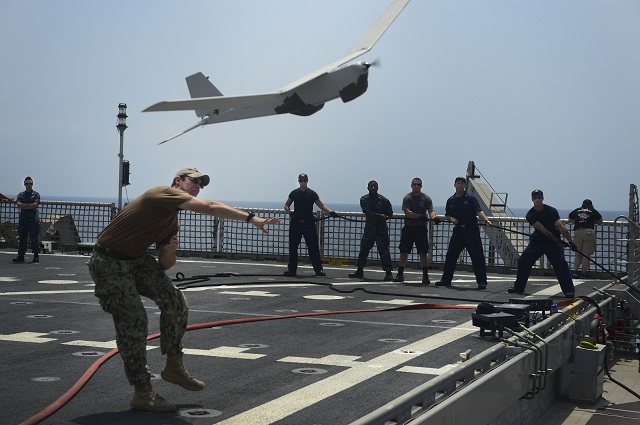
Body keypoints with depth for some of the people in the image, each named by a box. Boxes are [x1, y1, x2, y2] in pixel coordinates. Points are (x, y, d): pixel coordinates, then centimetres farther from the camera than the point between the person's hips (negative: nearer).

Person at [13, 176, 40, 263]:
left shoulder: (36, 194, 5)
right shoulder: (21, 195, 13)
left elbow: (36, 205, -10)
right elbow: (18, 204, -3)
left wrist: (24, 206, -7)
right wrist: (30, 204, -10)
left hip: (33, 219, -3)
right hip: (23, 219, 3)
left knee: (35, 238, -5)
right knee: (22, 238, 4)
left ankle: (36, 256, -2)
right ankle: (21, 256, 7)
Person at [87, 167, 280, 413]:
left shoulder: (173, 222, 12)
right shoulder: (163, 193, -17)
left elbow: (164, 265, 14)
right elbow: (209, 208, -28)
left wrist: (170, 252, -9)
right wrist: (251, 217, -31)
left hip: (137, 260, 9)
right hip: (109, 262, -9)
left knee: (175, 302, -3)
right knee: (133, 321, -12)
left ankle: (173, 367, 12)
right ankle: (142, 393, -2)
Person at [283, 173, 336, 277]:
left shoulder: (312, 194, 2)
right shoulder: (294, 193, 7)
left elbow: (321, 205, 0)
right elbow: (286, 205, 15)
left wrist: (330, 212, -17)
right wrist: (290, 212, -5)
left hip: (309, 223, -2)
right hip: (296, 223, 2)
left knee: (313, 247, -2)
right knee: (293, 247, 2)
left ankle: (318, 269, 3)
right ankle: (292, 269, 11)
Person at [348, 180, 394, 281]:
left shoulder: (384, 200, -2)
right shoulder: (364, 199, 2)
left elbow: (390, 214, 2)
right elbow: (367, 212, -12)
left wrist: (382, 219, -16)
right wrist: (380, 216, -20)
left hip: (381, 228, -3)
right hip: (369, 227, 3)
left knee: (383, 249, -9)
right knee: (364, 248, 8)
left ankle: (388, 272, -6)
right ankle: (360, 271, 21)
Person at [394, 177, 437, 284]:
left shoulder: (426, 199, 5)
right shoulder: (407, 198, -1)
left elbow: (431, 211, -5)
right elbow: (408, 212, -14)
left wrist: (434, 217, -29)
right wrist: (420, 216, -28)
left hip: (421, 228, 1)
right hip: (409, 227, -1)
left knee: (423, 252, -4)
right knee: (403, 252, 1)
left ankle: (425, 276, 0)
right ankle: (400, 274, 11)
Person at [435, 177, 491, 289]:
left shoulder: (470, 198, -2)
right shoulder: (450, 201, 12)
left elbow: (479, 211, -14)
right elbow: (447, 215, 20)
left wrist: (486, 220, -31)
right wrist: (451, 219, -3)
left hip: (471, 230, -4)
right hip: (458, 230, 4)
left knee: (477, 256, -6)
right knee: (451, 255, 7)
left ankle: (482, 282, -3)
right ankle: (446, 279, 19)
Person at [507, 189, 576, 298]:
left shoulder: (551, 211, -11)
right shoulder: (530, 215, -9)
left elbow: (560, 226, -21)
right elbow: (542, 229, -17)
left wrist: (570, 241, -30)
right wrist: (556, 240, -23)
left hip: (553, 241, -3)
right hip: (537, 241, 3)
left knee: (560, 263, -17)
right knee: (523, 261, 1)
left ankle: (569, 290, -16)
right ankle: (519, 287, 19)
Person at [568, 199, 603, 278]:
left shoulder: (576, 211, 16)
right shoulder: (593, 211, 12)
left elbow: (570, 220, 26)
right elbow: (600, 221, 20)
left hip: (577, 232, 2)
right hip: (589, 232, -2)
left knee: (578, 254, 11)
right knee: (586, 255, 0)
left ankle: (575, 270, -4)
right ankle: (583, 273, -2)